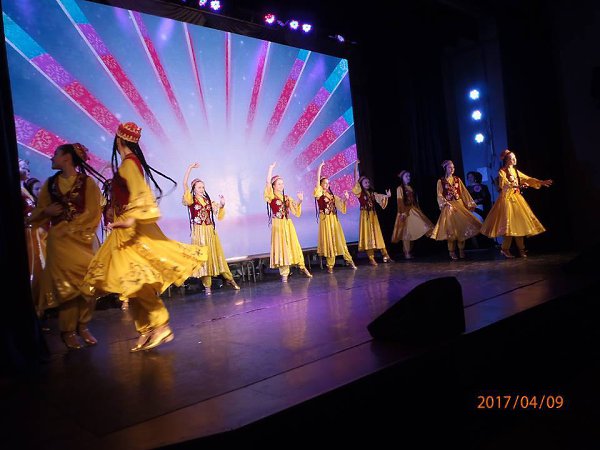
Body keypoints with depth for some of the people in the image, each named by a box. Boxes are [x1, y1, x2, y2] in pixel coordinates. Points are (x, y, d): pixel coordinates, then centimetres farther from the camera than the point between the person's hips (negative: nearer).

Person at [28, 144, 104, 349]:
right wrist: (47, 211, 0)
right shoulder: (50, 183, 13)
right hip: (58, 241, 2)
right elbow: (38, 212, 20)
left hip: (81, 240, -2)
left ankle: (83, 327, 9)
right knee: (65, 285, -1)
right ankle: (68, 331, 7)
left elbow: (93, 213, -4)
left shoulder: (87, 182, 1)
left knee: (87, 284, -6)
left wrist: (73, 229, -13)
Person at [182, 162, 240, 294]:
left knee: (217, 255, 8)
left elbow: (219, 216, 7)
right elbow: (185, 184, -16)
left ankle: (229, 279, 16)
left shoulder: (209, 201, 9)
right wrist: (190, 168, -20)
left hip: (211, 231, 3)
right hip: (199, 232, -3)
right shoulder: (191, 200, -2)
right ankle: (207, 285, 5)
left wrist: (221, 205, -10)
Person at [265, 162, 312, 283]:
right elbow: (268, 183, -15)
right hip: (278, 225, -4)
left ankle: (302, 267, 18)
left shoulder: (287, 198, 10)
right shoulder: (271, 197, -2)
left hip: (288, 224, 4)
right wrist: (271, 169, -12)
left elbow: (295, 211, 6)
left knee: (294, 246, 8)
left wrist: (300, 201, -9)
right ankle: (284, 273, 3)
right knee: (281, 247, -2)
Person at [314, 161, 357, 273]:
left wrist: (345, 199, -7)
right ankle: (330, 265, 5)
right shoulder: (319, 193, -1)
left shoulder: (332, 195, 12)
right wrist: (320, 167, -16)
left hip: (334, 219, 4)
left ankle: (349, 260, 13)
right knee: (328, 241, -1)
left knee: (339, 240, 7)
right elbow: (318, 180, -13)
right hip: (325, 219, -4)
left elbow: (340, 203, 12)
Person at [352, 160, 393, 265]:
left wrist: (387, 195, -17)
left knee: (377, 234, 8)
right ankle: (371, 258, 0)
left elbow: (381, 197, 5)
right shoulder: (360, 193, -4)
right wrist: (356, 167, -16)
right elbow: (356, 180, -11)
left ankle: (385, 256, 12)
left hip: (373, 215, 5)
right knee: (368, 235, -3)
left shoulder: (372, 193, 11)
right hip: (365, 215, -5)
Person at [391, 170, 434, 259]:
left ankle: (410, 251, 10)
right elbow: (400, 202, -9)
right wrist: (403, 213, -17)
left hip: (414, 210, 6)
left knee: (413, 231, 1)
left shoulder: (411, 188, 16)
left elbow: (415, 200, 15)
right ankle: (407, 253, 1)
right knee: (406, 232, -4)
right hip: (406, 211, -6)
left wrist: (419, 210, 11)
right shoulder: (400, 188, -3)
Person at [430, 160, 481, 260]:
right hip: (448, 206, -3)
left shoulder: (457, 179, 11)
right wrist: (445, 204, -18)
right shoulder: (441, 181, 1)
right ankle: (452, 252, 3)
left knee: (461, 226, -2)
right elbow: (440, 195, -4)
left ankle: (461, 251, 7)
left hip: (459, 204, 3)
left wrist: (470, 203, 2)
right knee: (450, 228, -3)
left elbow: (464, 192, 8)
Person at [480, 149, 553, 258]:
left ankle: (521, 248, 8)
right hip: (507, 199, -6)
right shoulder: (502, 171, -5)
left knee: (520, 223, 2)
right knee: (509, 224, -10)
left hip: (517, 199, 6)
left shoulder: (516, 171, 15)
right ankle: (505, 249, -1)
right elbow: (504, 184, -19)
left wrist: (542, 182, 8)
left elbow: (528, 179, 16)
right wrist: (518, 186, -32)